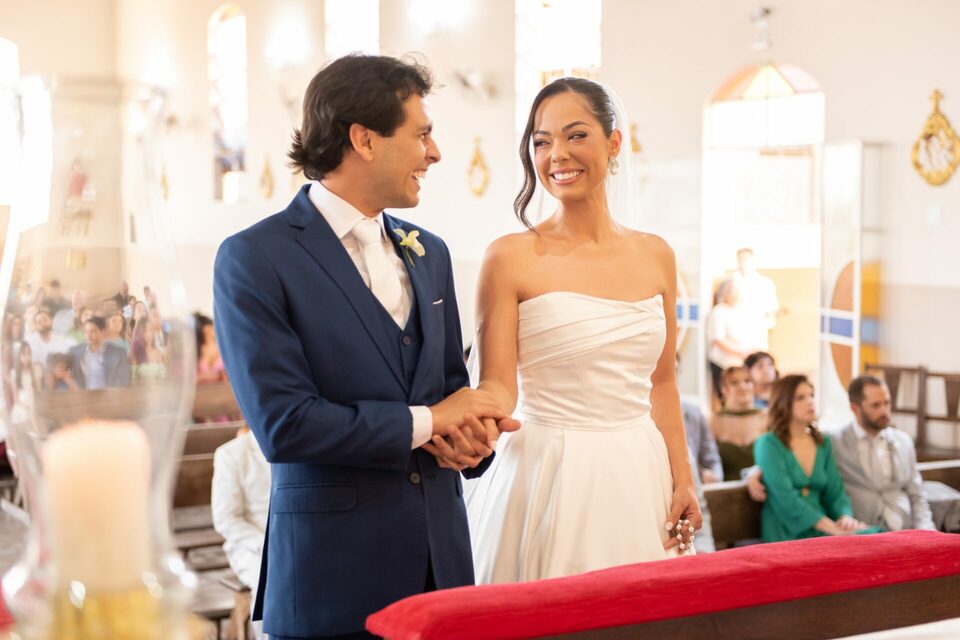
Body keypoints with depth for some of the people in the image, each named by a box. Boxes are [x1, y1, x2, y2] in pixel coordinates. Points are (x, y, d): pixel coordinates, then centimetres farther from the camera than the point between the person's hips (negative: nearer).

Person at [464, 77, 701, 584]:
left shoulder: (656, 256, 7)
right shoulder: (511, 257, -6)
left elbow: (661, 383, 13)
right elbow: (498, 385, -9)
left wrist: (683, 480, 9)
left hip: (638, 477, 4)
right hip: (546, 478, -4)